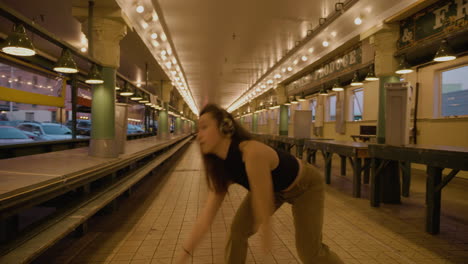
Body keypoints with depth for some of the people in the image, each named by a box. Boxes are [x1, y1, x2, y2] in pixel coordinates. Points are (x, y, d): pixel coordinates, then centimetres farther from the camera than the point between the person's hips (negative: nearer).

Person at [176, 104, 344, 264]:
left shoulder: (253, 153, -43)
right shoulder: (219, 167, -18)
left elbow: (264, 214, -34)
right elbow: (207, 214, -16)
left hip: (305, 185, -6)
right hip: (274, 186, 6)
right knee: (238, 231, -6)